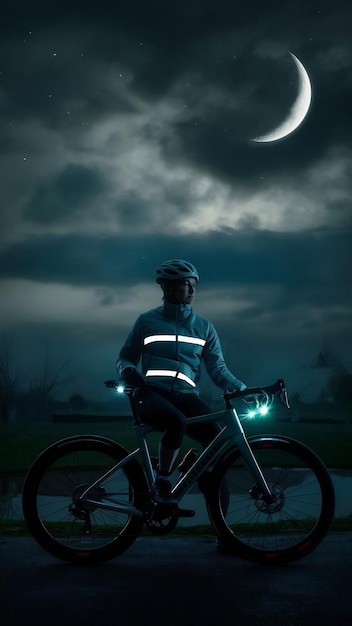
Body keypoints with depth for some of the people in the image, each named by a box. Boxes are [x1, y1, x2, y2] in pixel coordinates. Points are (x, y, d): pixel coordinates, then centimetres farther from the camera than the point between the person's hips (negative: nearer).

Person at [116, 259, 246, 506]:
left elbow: (218, 368, 5)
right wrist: (128, 371, -11)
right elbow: (125, 358, 13)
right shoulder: (146, 321, 8)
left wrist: (242, 388, -13)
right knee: (177, 421, -37)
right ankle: (161, 483, -17)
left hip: (186, 395, 3)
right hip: (152, 393, -2)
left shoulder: (204, 327, 12)